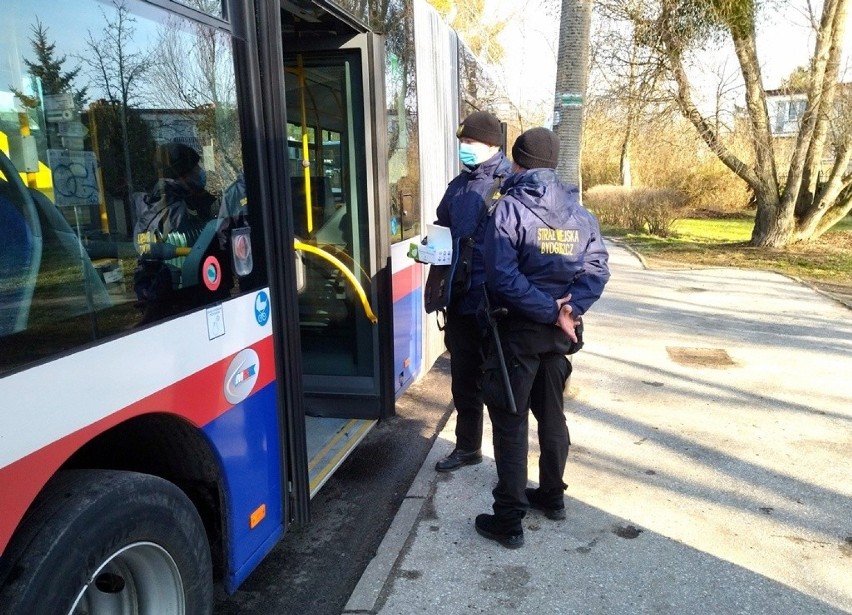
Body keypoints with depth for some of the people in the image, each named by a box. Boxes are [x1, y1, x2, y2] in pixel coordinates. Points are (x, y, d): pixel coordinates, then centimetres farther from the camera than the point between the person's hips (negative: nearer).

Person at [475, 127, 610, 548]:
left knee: (510, 422, 2)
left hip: (518, 330, -6)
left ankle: (508, 520, 9)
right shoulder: (579, 211, 7)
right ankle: (552, 496, 35)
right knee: (551, 413, 20)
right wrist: (568, 308, -12)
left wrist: (552, 311, -18)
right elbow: (598, 268, -1)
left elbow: (503, 277, -22)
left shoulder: (509, 208, -11)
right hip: (559, 332, 6)